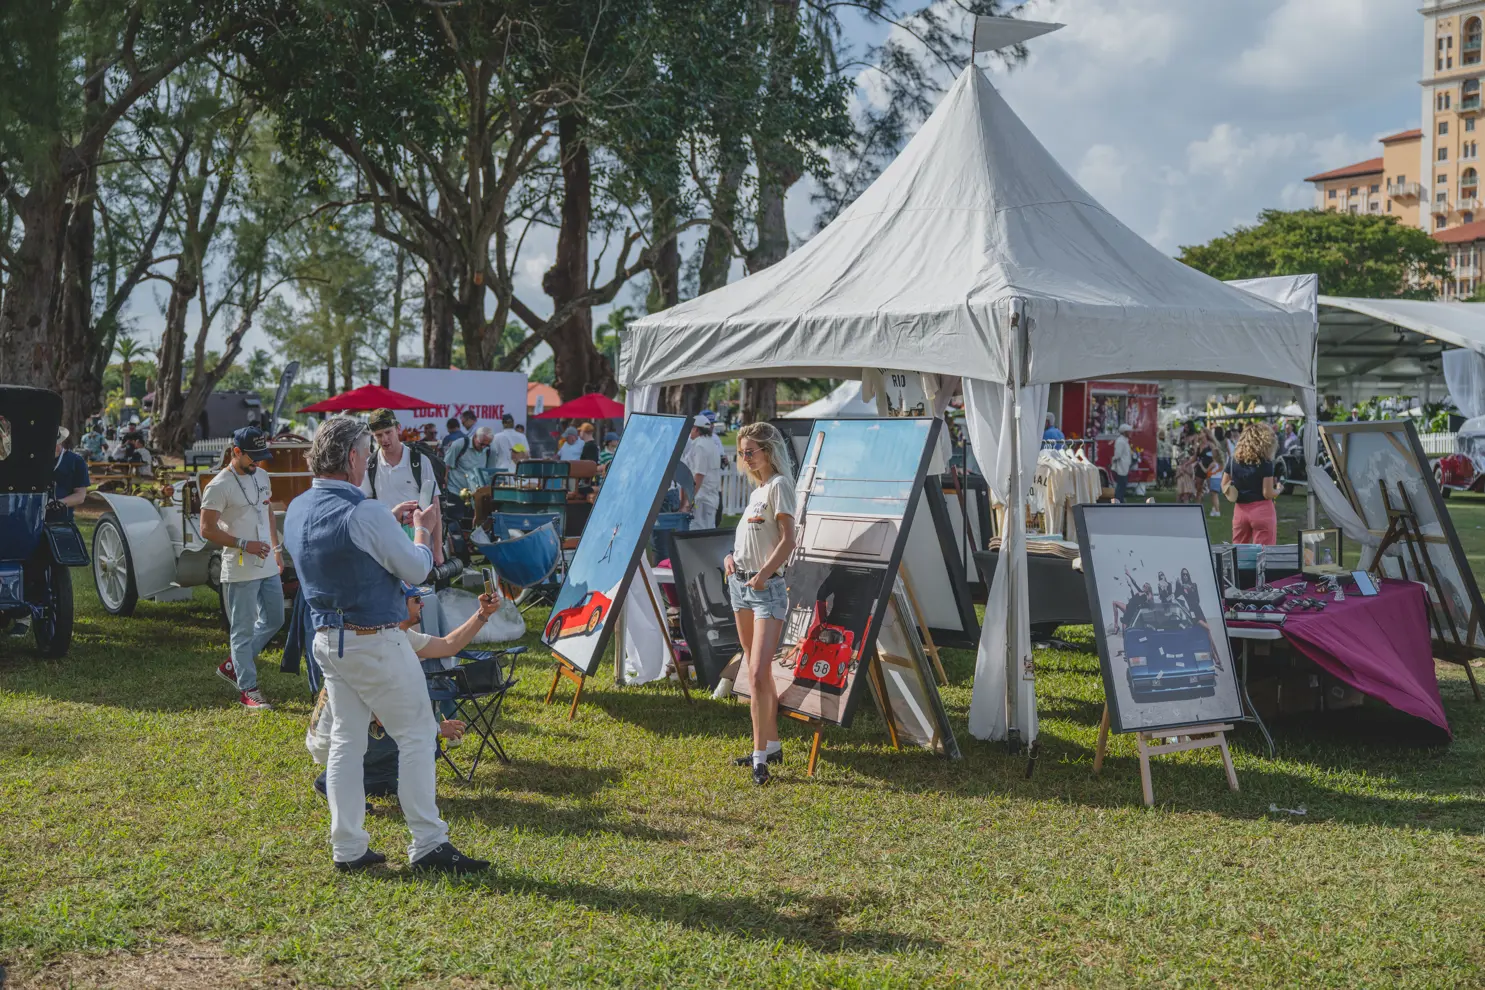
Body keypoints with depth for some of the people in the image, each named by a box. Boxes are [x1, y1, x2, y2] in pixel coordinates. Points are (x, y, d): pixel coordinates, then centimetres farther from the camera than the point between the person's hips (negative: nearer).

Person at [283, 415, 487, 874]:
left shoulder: (297, 511, 5)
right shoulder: (365, 513, -21)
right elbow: (416, 570, -13)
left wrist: (389, 523, 20)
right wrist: (422, 530, 5)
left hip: (327, 640, 8)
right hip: (375, 642, -8)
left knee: (346, 739, 12)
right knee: (416, 734, 2)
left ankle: (347, 847, 14)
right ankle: (427, 844, 4)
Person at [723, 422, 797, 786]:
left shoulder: (779, 485, -8)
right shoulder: (756, 490, 17)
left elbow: (787, 540, -15)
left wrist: (762, 574, -20)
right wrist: (731, 556, 6)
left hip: (766, 587, -9)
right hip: (740, 585, 9)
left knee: (758, 672, -14)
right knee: (756, 671, 13)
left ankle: (760, 756, -13)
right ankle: (772, 745, 22)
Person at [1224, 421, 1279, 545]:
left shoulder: (1234, 460, 3)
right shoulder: (1265, 463, -11)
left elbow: (1224, 485, 11)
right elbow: (1268, 494, -11)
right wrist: (1278, 490, 8)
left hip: (1240, 510, 5)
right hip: (1262, 511, -5)